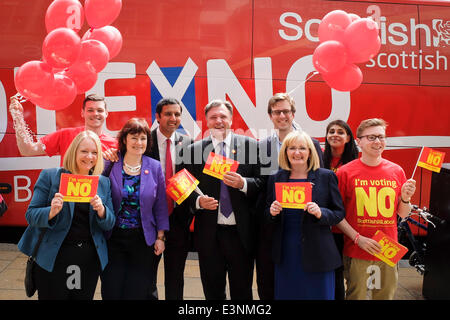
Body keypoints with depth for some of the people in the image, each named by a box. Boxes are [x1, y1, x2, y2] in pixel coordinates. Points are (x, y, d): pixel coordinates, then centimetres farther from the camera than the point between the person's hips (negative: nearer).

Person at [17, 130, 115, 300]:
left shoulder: (103, 183, 6)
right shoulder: (49, 176, -2)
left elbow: (110, 224, 4)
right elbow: (30, 215, -5)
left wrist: (101, 210, -17)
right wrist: (51, 211, -25)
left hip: (90, 259, 3)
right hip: (54, 259, -3)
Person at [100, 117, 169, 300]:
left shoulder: (154, 167, 1)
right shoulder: (110, 164, -3)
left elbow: (160, 205, 3)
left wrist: (160, 237, 1)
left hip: (143, 240, 1)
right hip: (114, 238, 0)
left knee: (138, 292, 7)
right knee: (111, 291, 6)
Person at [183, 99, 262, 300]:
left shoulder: (250, 146, 2)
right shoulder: (193, 150, 4)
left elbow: (262, 183, 0)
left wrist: (243, 183, -19)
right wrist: (199, 202, -13)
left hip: (241, 232, -1)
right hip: (209, 233, 1)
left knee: (242, 291, 10)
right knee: (212, 292, 14)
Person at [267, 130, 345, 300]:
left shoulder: (326, 176, -1)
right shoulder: (276, 179, 7)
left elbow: (339, 213, 0)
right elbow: (267, 211, 15)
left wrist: (321, 213, -19)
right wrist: (272, 212, -7)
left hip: (317, 253, -2)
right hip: (285, 254, 3)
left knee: (319, 295, 4)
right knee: (286, 295, 10)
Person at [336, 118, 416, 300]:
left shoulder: (396, 171, 4)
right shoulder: (346, 172, -6)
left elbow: (402, 215, 11)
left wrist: (405, 198, -8)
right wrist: (357, 238, -14)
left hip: (389, 251, 3)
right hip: (356, 251, -3)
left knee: (386, 295, 15)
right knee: (356, 295, 7)